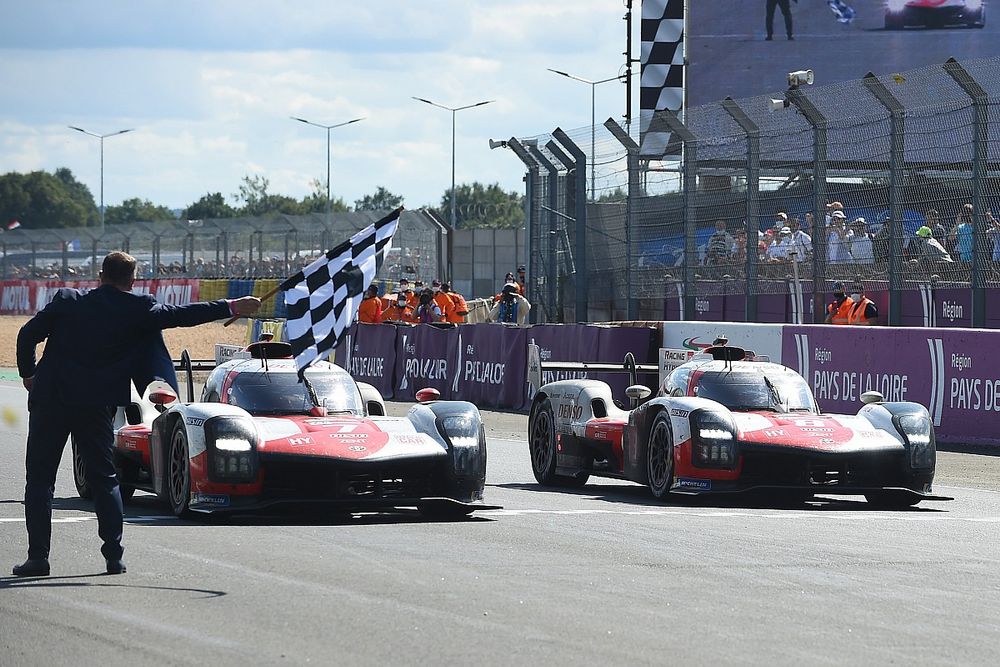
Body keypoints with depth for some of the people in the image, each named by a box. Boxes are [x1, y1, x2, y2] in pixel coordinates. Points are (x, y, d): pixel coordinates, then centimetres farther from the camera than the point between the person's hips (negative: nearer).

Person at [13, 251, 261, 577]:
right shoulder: (138, 310, -3)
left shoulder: (67, 300, 1)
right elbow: (180, 315, 0)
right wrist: (230, 307, 7)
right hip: (96, 406, 0)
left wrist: (28, 373, 18)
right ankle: (114, 556, 7)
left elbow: (28, 334, 2)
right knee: (105, 480, 12)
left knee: (39, 479, 5)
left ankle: (38, 556, -2)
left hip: (50, 400, 0)